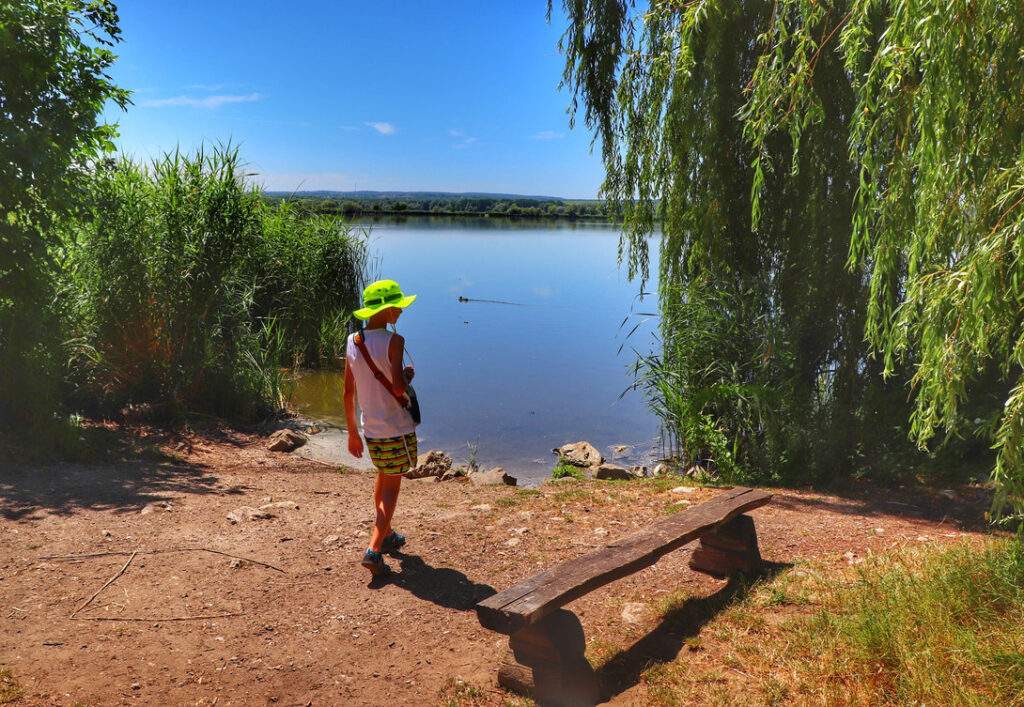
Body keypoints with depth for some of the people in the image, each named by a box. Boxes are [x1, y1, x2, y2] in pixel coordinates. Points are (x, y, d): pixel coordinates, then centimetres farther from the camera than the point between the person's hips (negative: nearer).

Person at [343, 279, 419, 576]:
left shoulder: (352, 342, 3)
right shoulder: (393, 341, -17)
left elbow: (348, 392, 6)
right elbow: (399, 387, -26)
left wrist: (352, 432, 14)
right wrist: (408, 375, -3)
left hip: (370, 428, 7)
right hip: (397, 428, -6)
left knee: (383, 479, 25)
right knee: (391, 488, 4)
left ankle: (386, 535, 40)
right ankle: (374, 549, -4)